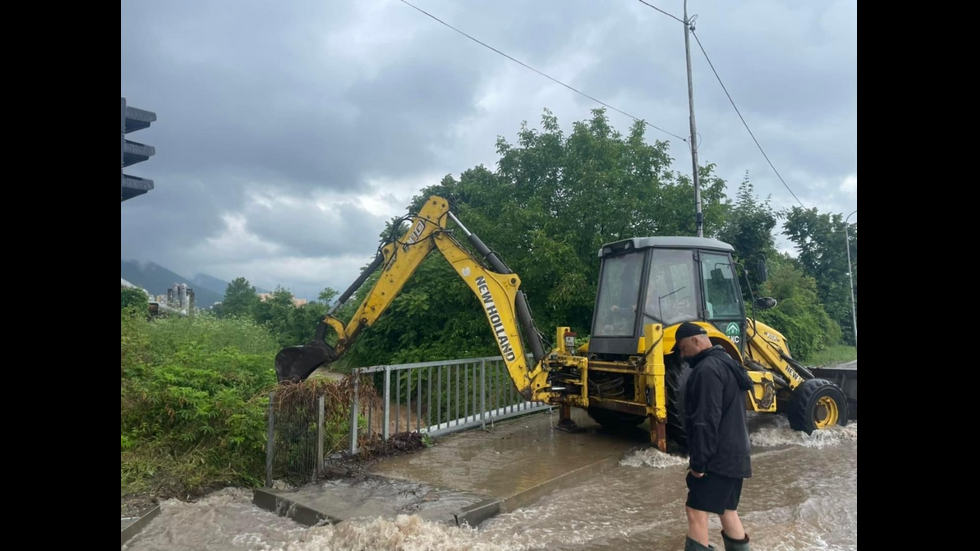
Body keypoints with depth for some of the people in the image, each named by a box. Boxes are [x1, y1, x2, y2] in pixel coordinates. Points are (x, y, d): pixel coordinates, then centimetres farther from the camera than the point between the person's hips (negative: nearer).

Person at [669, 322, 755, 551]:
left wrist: (698, 461, -18)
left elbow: (706, 421, -24)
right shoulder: (726, 364, 15)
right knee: (727, 511, 17)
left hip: (718, 458, -10)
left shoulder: (707, 369, -19)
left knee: (696, 510, -5)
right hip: (733, 455, 10)